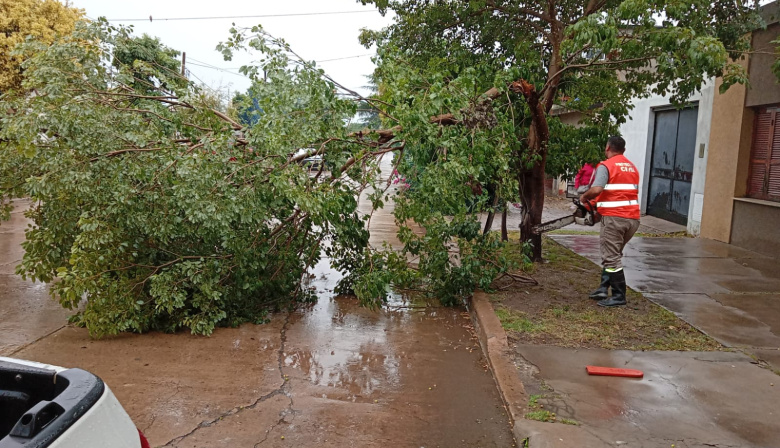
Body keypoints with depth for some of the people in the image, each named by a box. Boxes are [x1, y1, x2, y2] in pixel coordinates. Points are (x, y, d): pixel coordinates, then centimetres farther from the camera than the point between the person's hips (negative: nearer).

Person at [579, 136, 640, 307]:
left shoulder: (606, 166, -7)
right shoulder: (632, 167, 17)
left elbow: (596, 189, -22)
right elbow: (631, 192, 19)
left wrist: (584, 197, 0)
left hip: (614, 218, -8)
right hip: (633, 218, 8)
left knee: (611, 257, 0)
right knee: (613, 253, 18)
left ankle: (619, 296, 4)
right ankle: (604, 288, 16)